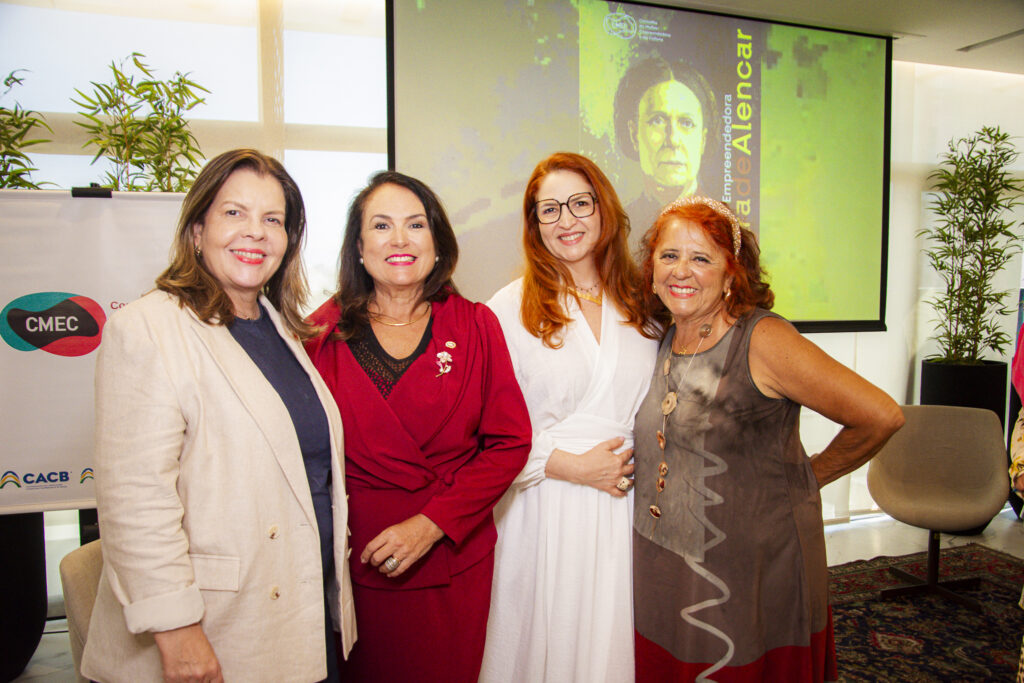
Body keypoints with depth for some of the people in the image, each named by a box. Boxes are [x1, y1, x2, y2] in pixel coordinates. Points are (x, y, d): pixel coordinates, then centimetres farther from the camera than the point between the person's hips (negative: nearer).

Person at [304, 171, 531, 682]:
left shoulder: (474, 325, -2)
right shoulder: (325, 330, -2)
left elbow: (510, 442, -5)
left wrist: (432, 523, -13)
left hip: (454, 558, 1)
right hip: (355, 559, 0)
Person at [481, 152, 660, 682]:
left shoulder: (642, 304, 7)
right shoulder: (509, 309, -5)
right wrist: (572, 466, -12)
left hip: (628, 503, 3)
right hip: (545, 506, -3)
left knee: (614, 638, 13)